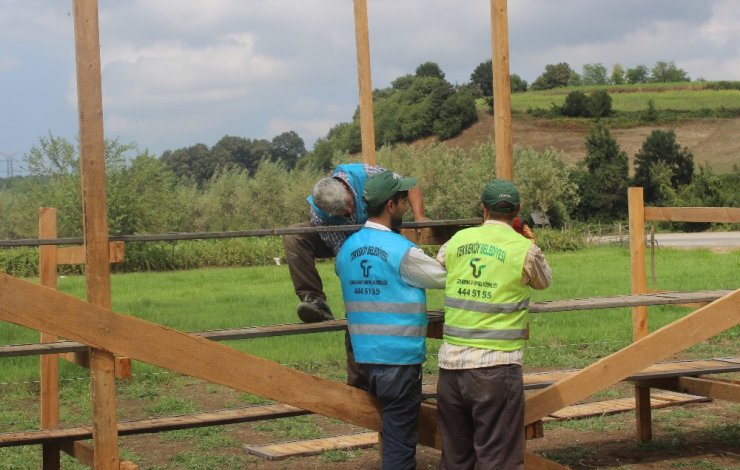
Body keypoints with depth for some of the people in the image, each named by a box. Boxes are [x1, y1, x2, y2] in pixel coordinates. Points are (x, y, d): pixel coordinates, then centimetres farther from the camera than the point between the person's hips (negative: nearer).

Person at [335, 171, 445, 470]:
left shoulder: (346, 249, 5)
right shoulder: (402, 251, -15)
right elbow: (444, 277, -2)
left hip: (365, 356, 7)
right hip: (400, 358, -7)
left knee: (392, 432, 22)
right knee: (400, 442, -1)